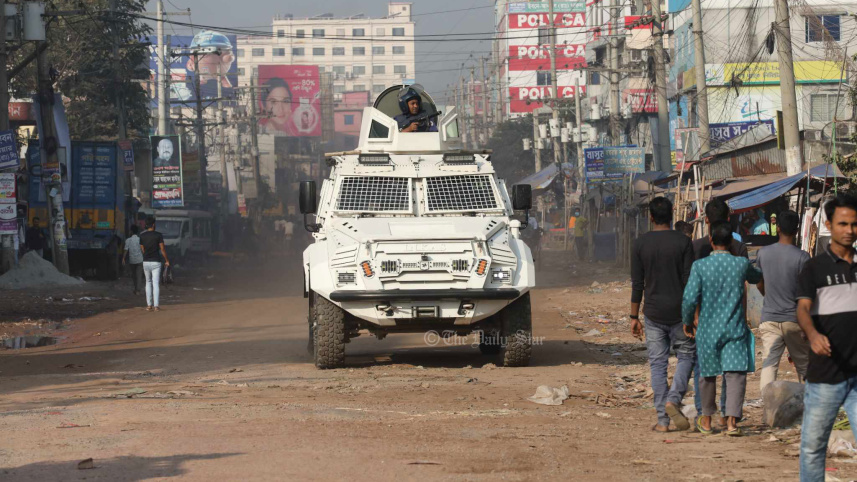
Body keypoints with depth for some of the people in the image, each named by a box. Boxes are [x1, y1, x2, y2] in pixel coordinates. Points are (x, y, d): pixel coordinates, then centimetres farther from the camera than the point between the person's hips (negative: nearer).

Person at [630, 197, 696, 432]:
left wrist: (634, 317, 7)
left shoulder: (640, 244, -1)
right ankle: (673, 399, -7)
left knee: (658, 364, 5)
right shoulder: (682, 242, -4)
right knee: (687, 355, 14)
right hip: (679, 312, -1)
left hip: (653, 313, 1)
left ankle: (663, 419, 2)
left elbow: (637, 284, 0)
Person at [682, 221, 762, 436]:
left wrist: (688, 321, 4)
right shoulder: (741, 264, -4)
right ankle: (732, 420, -15)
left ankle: (706, 420, 29)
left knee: (708, 374, 15)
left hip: (707, 329, 0)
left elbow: (690, 299, -13)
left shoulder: (700, 266, -9)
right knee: (736, 373, -2)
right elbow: (756, 277, 19)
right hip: (735, 329, 0)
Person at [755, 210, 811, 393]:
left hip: (769, 319, 2)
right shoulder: (802, 257, -10)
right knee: (803, 365, 12)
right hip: (794, 319, -2)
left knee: (768, 365, -2)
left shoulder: (763, 253, 1)